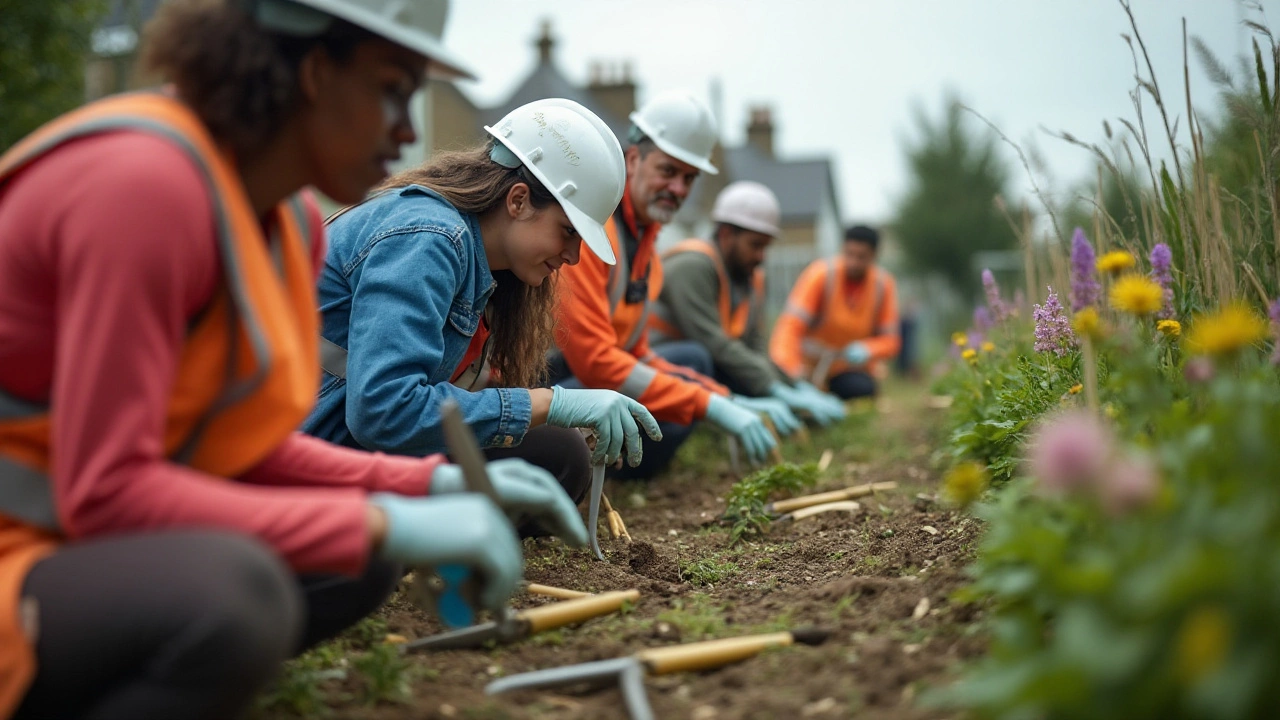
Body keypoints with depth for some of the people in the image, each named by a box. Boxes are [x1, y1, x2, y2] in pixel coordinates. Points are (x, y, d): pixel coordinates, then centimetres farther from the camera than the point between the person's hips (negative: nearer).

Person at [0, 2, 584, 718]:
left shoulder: (292, 224, 5)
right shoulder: (145, 181, -23)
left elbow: (249, 445, 9)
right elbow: (105, 491, -26)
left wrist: (432, 483, -2)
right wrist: (380, 525, -25)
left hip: (86, 538, 10)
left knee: (362, 562, 6)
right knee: (234, 591, -34)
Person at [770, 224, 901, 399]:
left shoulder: (884, 285, -8)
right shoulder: (821, 274, -18)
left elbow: (889, 341, -3)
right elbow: (791, 325, -28)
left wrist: (866, 350, -27)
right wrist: (789, 368, -43)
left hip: (852, 367, 2)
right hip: (809, 364, -1)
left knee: (862, 389, -29)